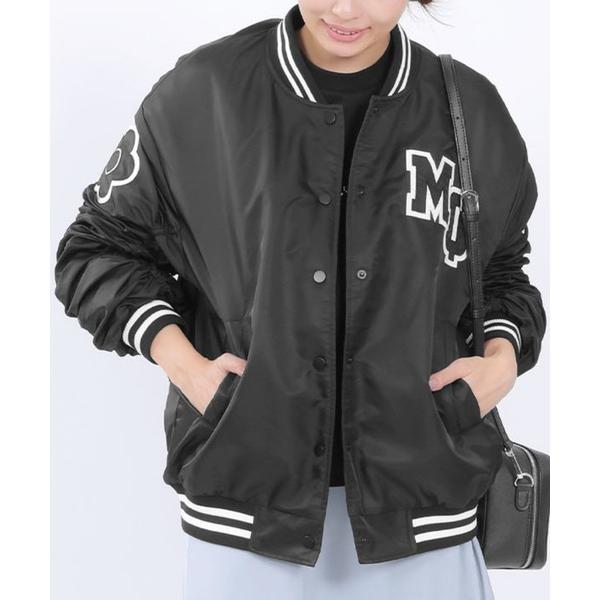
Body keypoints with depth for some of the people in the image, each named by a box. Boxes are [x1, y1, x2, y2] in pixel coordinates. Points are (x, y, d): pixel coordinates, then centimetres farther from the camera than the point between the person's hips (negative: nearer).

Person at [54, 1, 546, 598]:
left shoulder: (471, 109, 3)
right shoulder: (201, 92, -4)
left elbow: (503, 266, 18)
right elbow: (96, 247, 6)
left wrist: (504, 358, -1)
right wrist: (182, 362, -7)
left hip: (422, 486, 2)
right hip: (246, 484, -1)